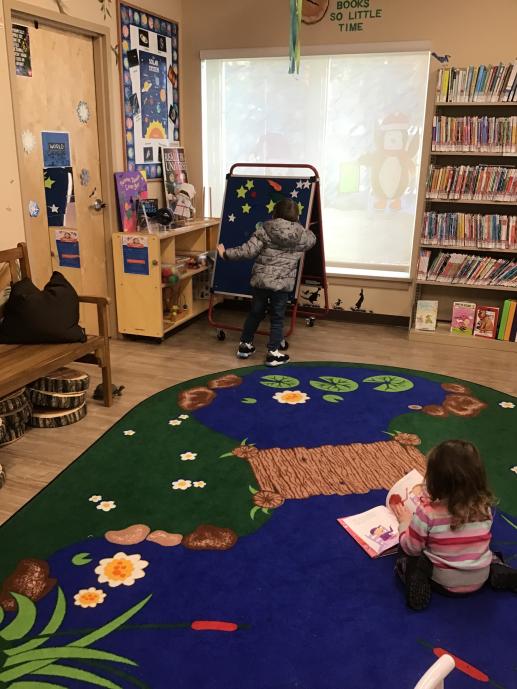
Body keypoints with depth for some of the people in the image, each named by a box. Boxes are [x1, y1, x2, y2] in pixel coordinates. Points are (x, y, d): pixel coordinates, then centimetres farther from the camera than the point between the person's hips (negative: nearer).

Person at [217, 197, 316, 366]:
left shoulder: (264, 229, -5)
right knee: (277, 318, 10)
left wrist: (226, 254, 1)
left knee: (255, 313, 18)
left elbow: (248, 251, -10)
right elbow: (312, 239, 24)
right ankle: (273, 354, 12)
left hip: (260, 280, 1)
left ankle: (245, 345, 32)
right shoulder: (302, 235, 0)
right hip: (283, 283, -1)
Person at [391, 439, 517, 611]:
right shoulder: (485, 507, -14)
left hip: (442, 583, -3)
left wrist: (405, 522, 5)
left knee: (404, 552, 16)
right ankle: (498, 572, 8)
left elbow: (411, 548, -13)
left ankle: (417, 583, -8)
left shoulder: (428, 512, -26)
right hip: (480, 581, 4)